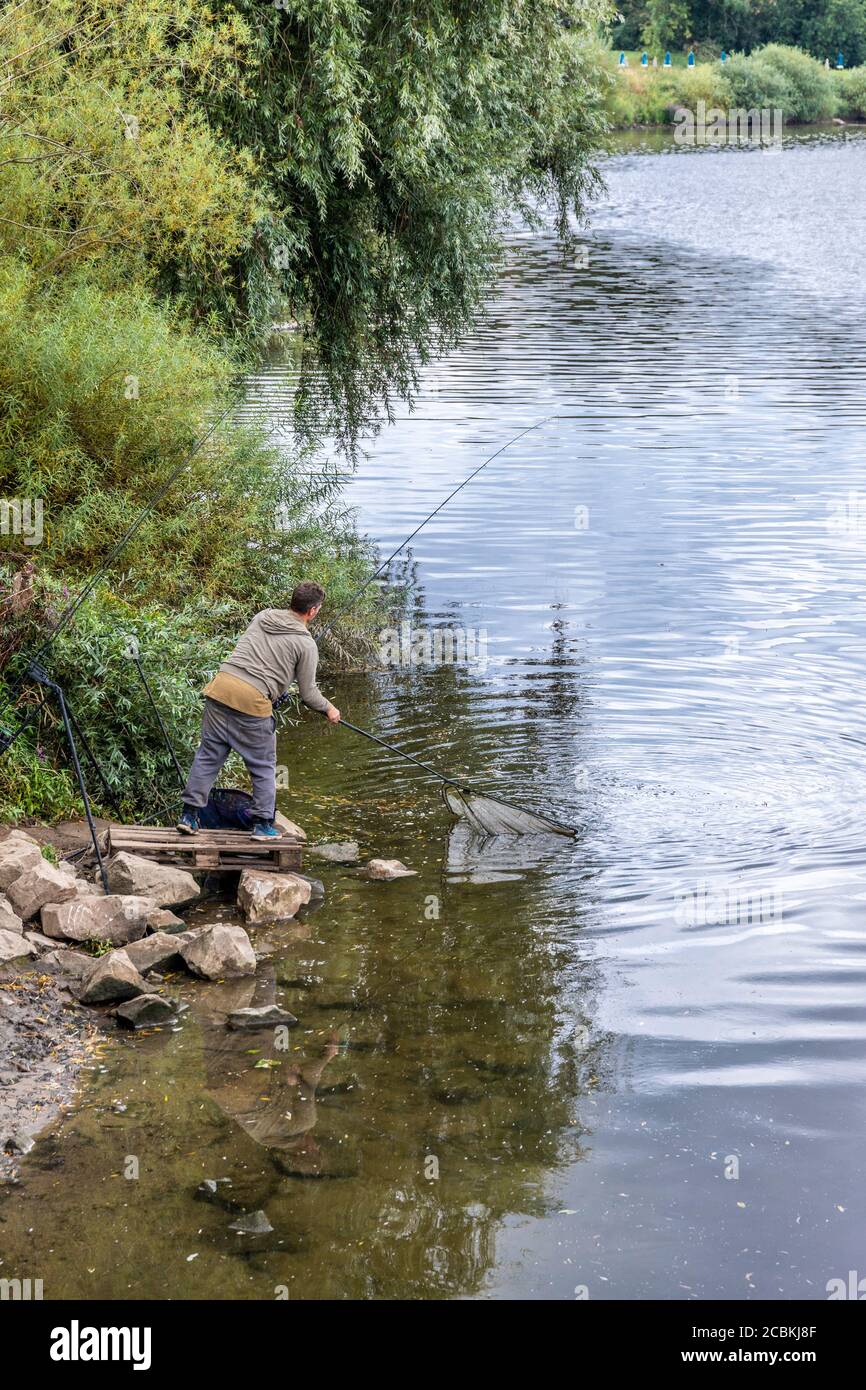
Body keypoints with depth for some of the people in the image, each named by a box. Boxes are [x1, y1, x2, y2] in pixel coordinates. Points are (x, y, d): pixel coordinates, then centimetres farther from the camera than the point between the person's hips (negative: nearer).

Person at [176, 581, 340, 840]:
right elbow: (308, 693, 6)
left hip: (221, 687, 5)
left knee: (208, 755, 12)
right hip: (252, 701, -5)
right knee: (264, 768, 11)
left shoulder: (262, 616, 15)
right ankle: (263, 825, 14)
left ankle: (189, 815, 14)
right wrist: (328, 709, 25)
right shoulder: (306, 644, 1)